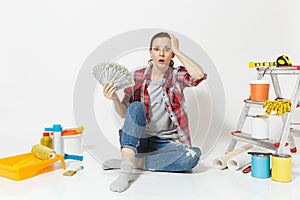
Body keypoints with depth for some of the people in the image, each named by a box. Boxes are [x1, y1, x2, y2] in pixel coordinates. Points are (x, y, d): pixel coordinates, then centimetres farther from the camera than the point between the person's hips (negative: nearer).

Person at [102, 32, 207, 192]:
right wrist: (115, 99, -20)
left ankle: (128, 161, -23)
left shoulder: (177, 76, -2)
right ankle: (125, 172, -34)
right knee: (136, 107, -28)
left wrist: (177, 50, -16)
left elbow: (199, 75, -25)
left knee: (193, 155, -30)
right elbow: (124, 113, 2)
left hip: (167, 142, 0)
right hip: (139, 139, 0)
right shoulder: (137, 77, 0)